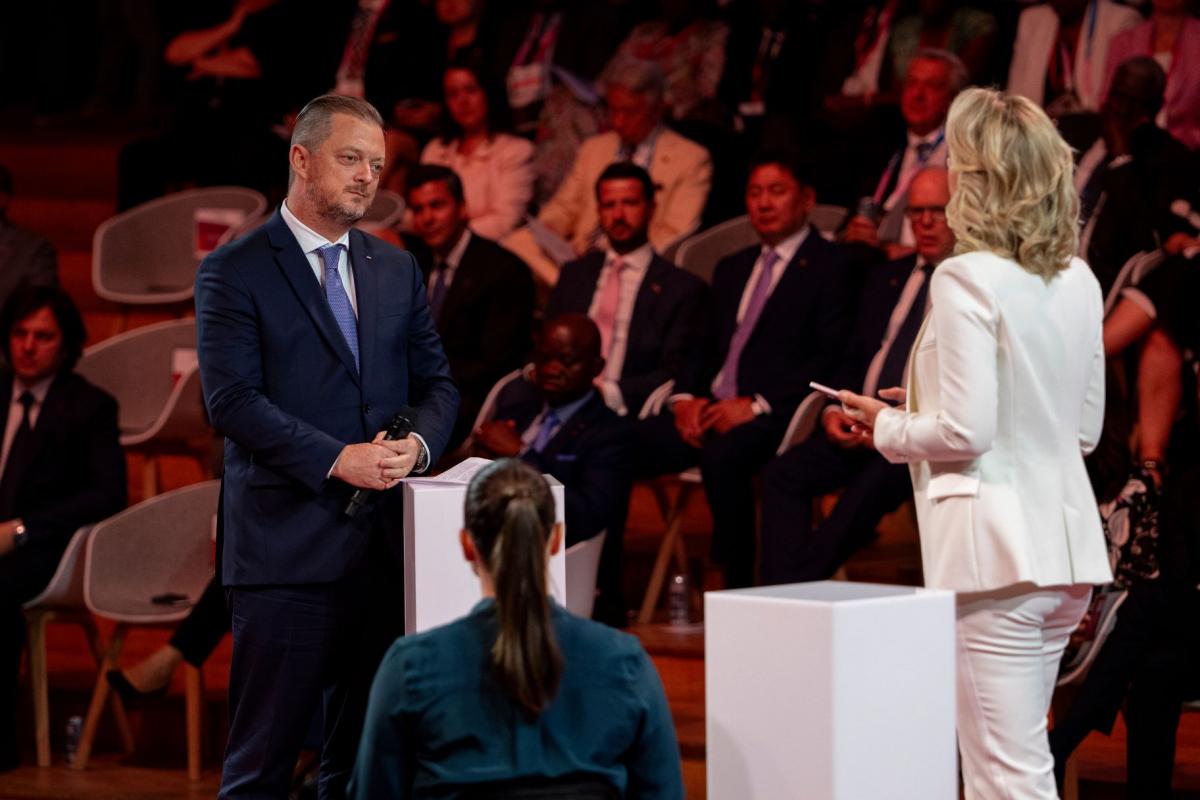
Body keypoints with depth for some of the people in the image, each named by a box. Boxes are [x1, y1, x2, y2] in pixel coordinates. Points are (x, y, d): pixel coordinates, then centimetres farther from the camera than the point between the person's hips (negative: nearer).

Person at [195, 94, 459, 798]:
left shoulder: (397, 270, 15)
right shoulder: (234, 273, -4)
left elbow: (436, 382, 16)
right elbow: (232, 398, -12)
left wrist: (418, 443, -6)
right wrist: (338, 459, -19)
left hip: (382, 547, 6)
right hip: (285, 547, -6)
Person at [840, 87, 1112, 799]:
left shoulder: (968, 279, -13)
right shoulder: (1078, 280, 10)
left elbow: (965, 431, -17)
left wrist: (888, 427, 2)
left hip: (997, 552, -8)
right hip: (1066, 548, 8)